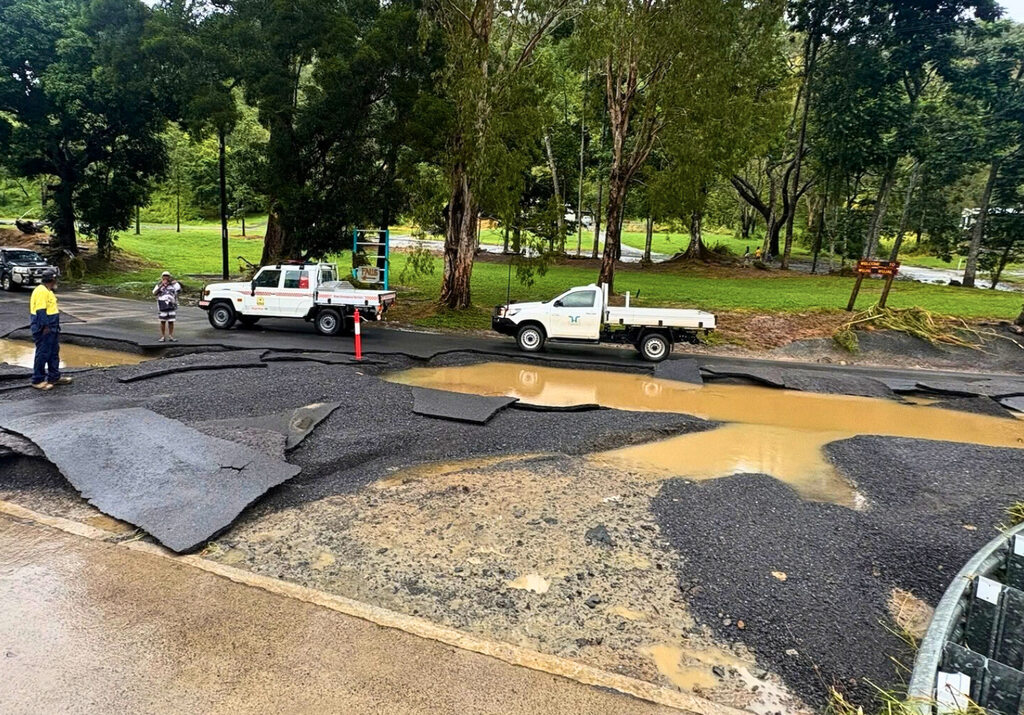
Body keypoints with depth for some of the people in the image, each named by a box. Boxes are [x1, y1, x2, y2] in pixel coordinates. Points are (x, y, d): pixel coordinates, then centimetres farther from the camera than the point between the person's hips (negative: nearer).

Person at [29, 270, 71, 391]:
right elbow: (40, 310, -22)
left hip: (52, 328, 11)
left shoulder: (47, 291, 15)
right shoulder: (41, 291, -17)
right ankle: (37, 380, 4)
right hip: (44, 329, -11)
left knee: (54, 353, 16)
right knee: (42, 354, -4)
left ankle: (54, 377, 26)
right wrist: (45, 326, -23)